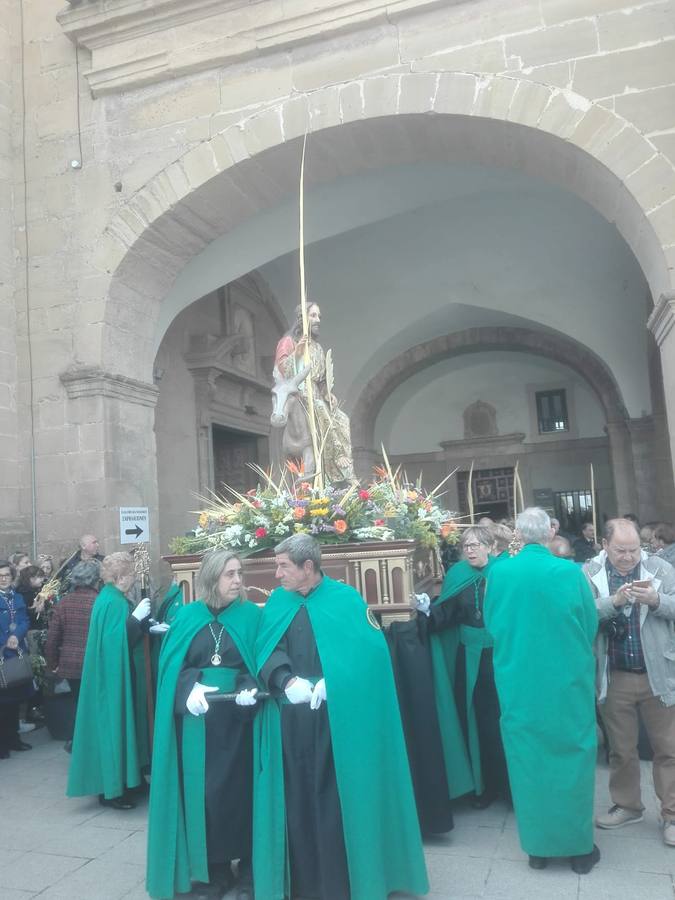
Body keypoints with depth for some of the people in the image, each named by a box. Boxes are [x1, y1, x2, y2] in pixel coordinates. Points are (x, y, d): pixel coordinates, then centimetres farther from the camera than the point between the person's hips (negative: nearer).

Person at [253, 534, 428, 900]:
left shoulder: (345, 598, -2)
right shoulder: (277, 603, 9)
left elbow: (368, 649, -10)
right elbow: (266, 650, -1)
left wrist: (330, 682, -20)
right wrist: (287, 681, -19)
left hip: (336, 717, -3)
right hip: (289, 719, 3)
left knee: (337, 795, 3)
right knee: (296, 796, 8)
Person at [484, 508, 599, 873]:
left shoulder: (499, 573, -10)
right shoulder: (570, 572, -14)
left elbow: (491, 625, 1)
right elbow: (591, 627, -4)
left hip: (518, 685, 1)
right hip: (568, 682, -1)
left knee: (528, 763, 14)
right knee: (572, 761, 14)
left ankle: (537, 847, 26)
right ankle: (579, 847, 26)